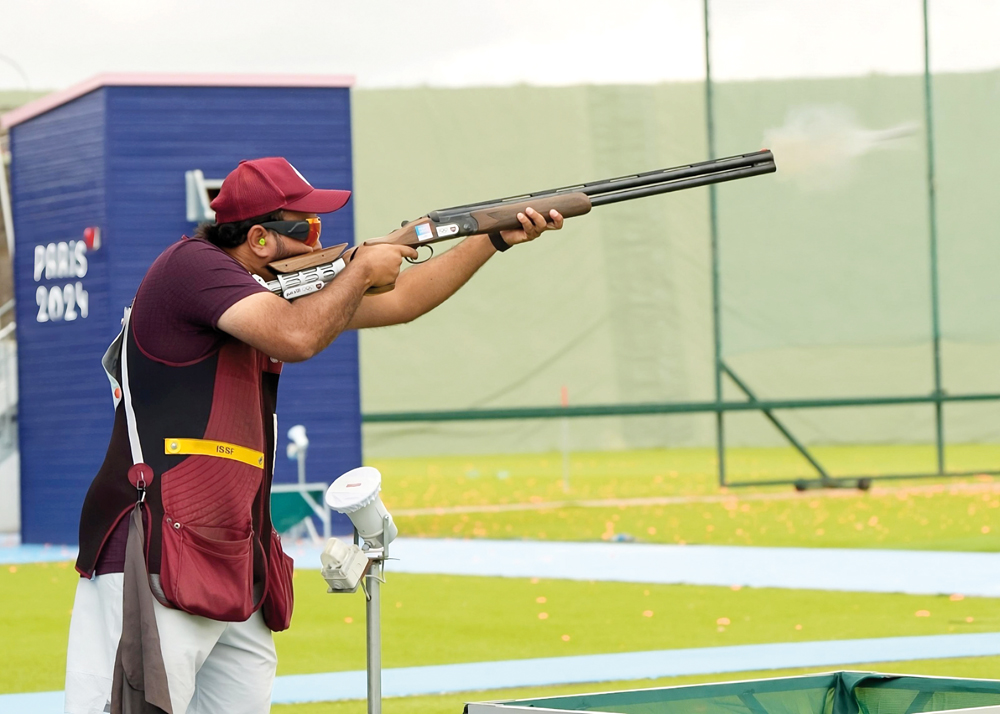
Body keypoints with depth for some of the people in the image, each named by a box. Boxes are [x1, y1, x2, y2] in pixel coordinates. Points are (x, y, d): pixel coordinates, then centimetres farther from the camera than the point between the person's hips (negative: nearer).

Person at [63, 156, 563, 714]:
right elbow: (297, 337, -21)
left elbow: (400, 303, 25)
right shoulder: (192, 265, -8)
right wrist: (362, 270, -4)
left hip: (237, 563, 10)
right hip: (155, 557, -10)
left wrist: (499, 239, 21)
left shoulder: (274, 290, 19)